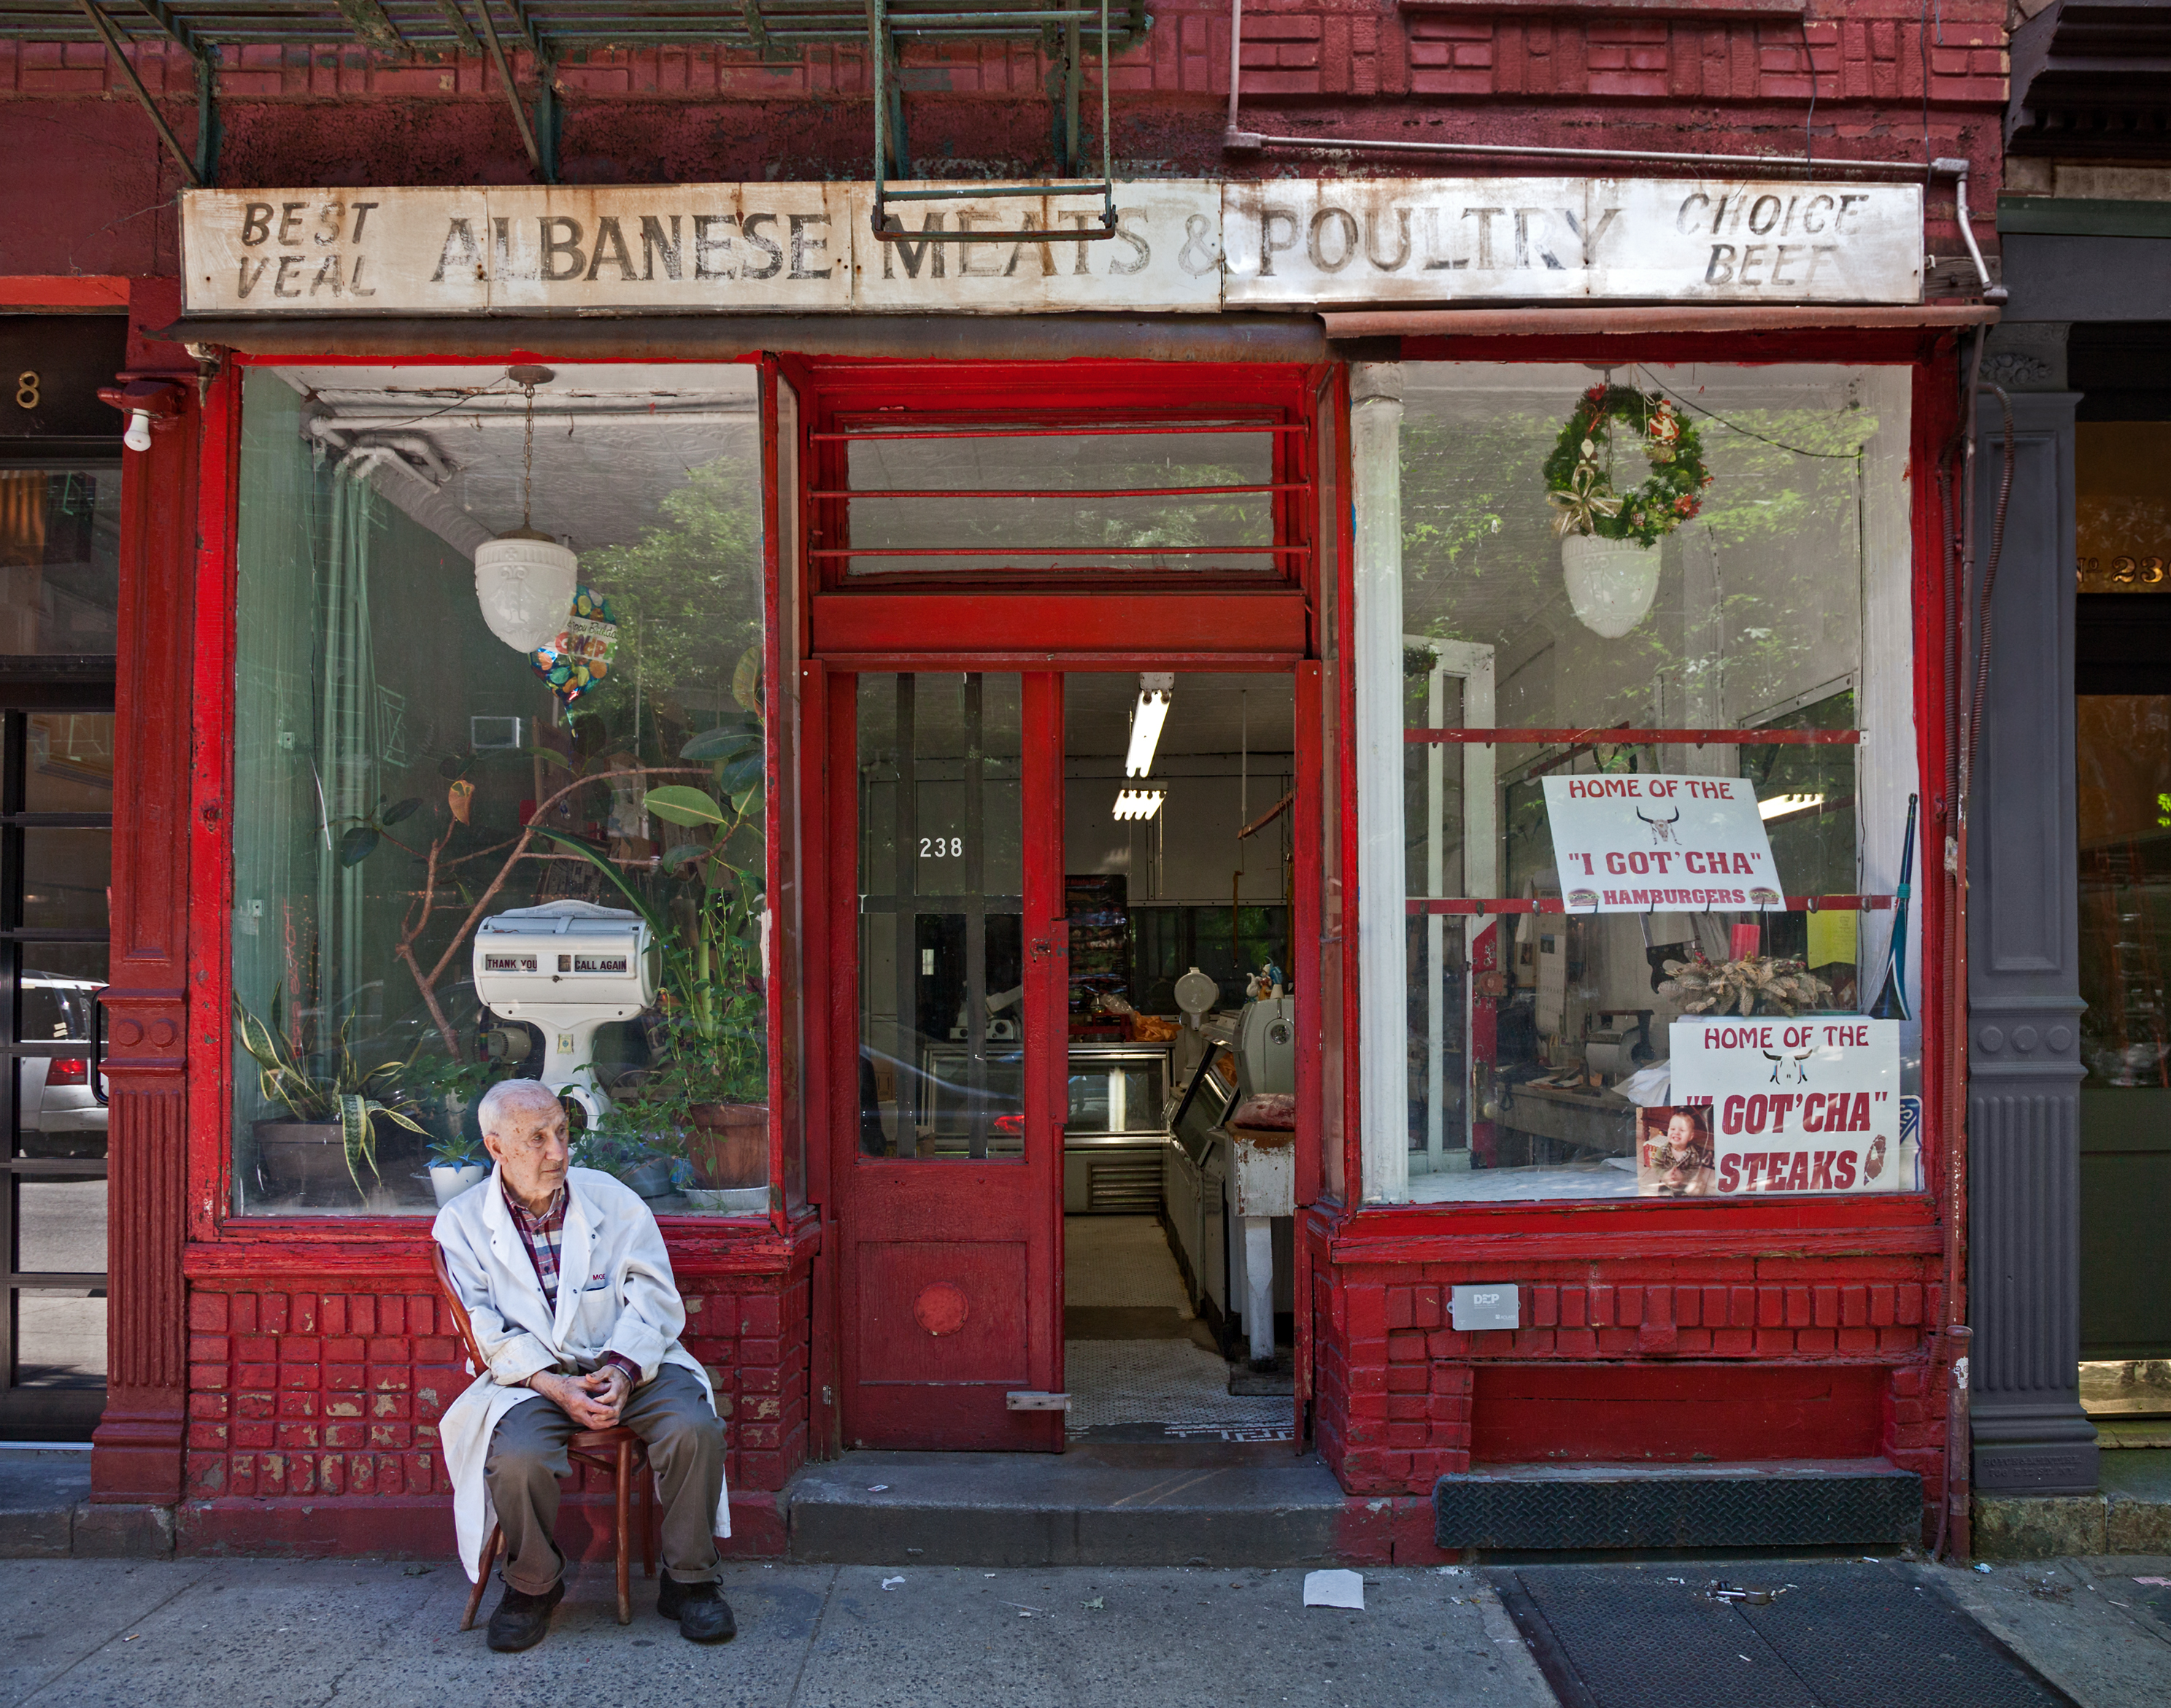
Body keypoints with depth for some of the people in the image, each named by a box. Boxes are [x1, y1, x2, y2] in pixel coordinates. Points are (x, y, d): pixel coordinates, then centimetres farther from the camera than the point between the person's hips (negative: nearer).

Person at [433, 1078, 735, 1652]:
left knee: (695, 1428, -25)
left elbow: (654, 1299, 0)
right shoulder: (462, 1223, 1)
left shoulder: (612, 1200, 2)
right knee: (517, 1458, -31)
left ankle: (688, 1580, -3)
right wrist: (555, 1388, -19)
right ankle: (534, 1585, 0)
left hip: (628, 1365, 1)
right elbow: (488, 1335, -5)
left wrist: (622, 1371, -18)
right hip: (532, 1375, -1)